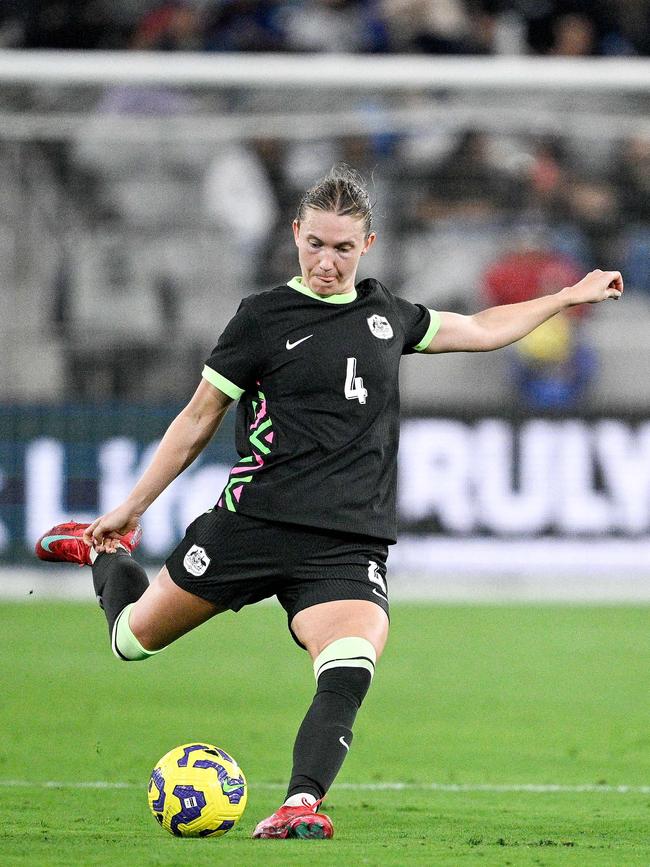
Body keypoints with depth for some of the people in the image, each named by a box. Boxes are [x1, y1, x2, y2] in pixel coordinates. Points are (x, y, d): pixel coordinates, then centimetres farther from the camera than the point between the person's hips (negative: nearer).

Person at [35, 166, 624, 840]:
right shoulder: (263, 317, 2)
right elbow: (198, 422, 8)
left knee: (349, 674, -27)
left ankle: (300, 805, -30)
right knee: (133, 639, 10)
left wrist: (567, 298, 34)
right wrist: (131, 507, 10)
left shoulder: (384, 314, 14)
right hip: (254, 524, -2)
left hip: (349, 548, 2)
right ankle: (104, 553, 41)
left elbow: (480, 330, 33)